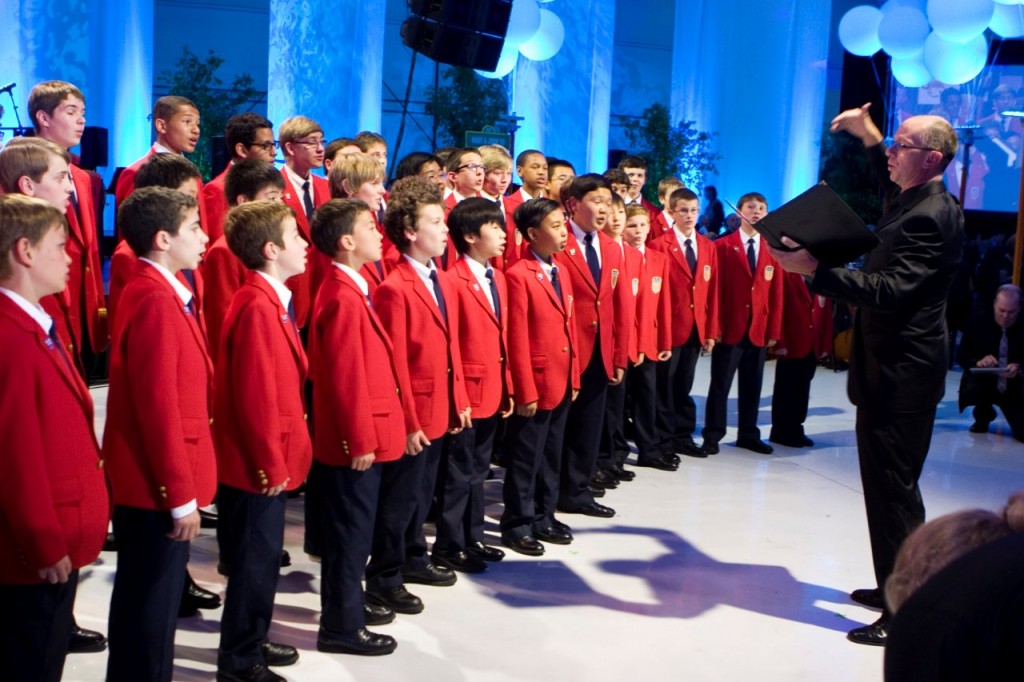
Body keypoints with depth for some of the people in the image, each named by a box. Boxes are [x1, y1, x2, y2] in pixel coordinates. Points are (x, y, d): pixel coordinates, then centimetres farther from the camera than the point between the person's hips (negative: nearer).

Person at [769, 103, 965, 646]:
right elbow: (893, 188, 39)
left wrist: (815, 270, -35)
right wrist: (869, 137, 28)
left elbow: (890, 291, -29)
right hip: (894, 367, 11)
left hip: (901, 374, -11)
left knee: (894, 488, -7)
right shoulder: (913, 201, 12)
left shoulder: (931, 217, -19)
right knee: (890, 484, 18)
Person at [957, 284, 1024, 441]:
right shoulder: (980, 321, -9)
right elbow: (961, 356, -7)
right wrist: (978, 361, -28)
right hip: (983, 383, 0)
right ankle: (983, 416, 3)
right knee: (970, 389, -35)